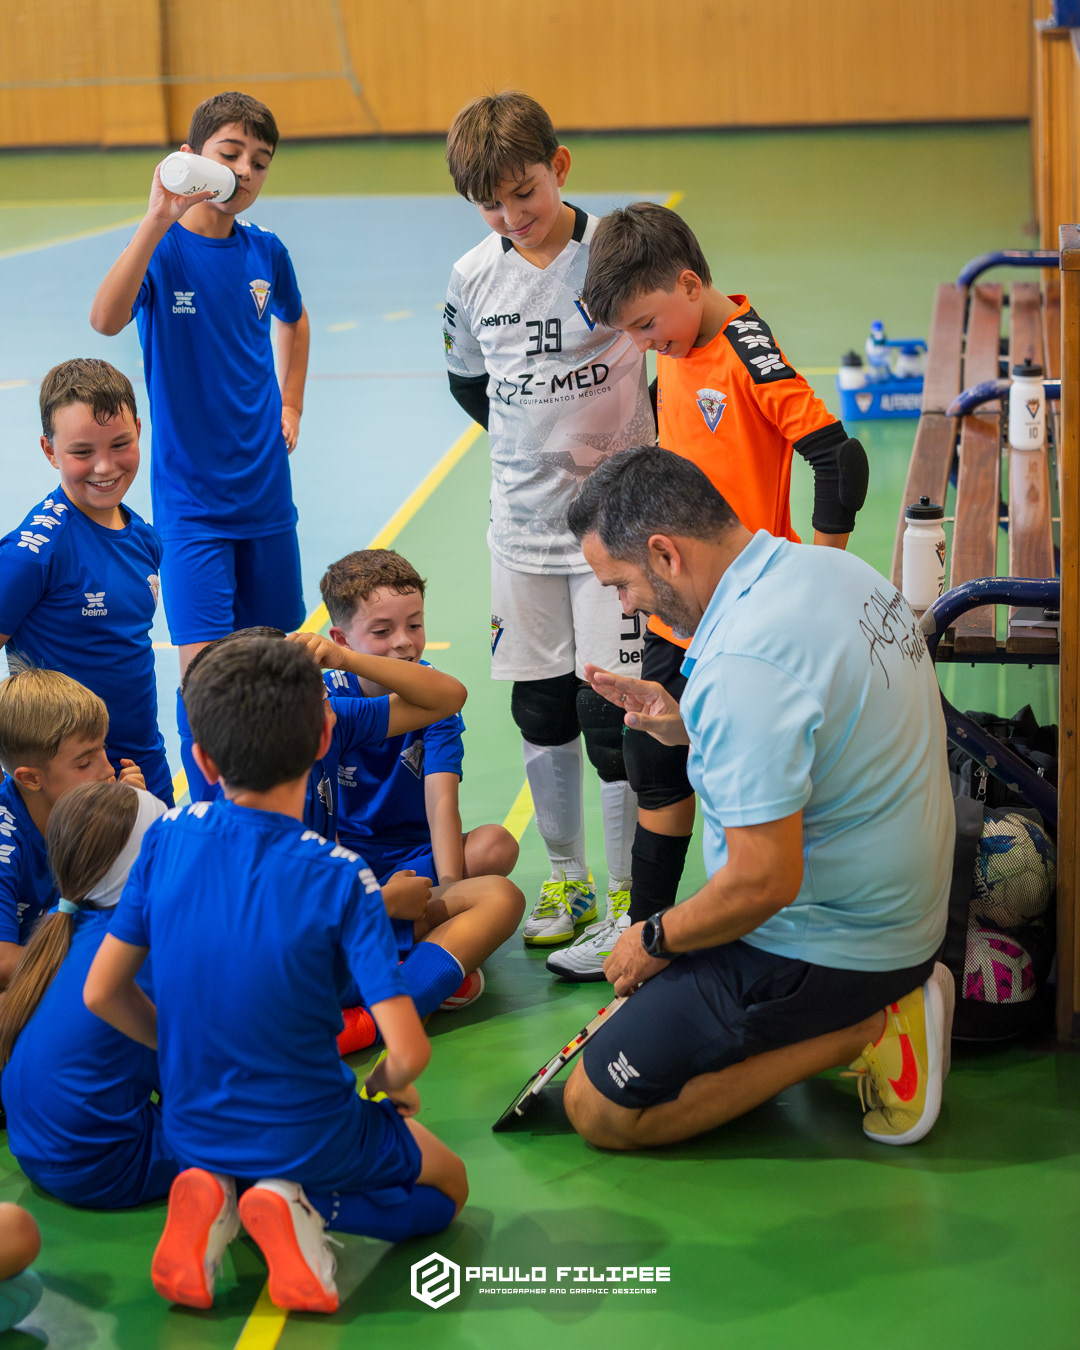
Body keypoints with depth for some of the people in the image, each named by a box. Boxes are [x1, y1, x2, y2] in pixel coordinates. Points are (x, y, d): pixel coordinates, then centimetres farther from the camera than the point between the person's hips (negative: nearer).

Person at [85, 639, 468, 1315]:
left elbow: (103, 993, -3)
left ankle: (215, 1200, 4)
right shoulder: (338, 878, -23)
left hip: (193, 1128, 4)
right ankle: (302, 1206, -5)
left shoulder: (169, 838, -11)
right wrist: (387, 1084, -1)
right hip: (310, 1133, -4)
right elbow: (408, 1051, -25)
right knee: (448, 1187, 24)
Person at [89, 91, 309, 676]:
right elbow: (106, 319, -33)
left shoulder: (266, 251, 4)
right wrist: (158, 220, -36)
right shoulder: (162, 250, -11)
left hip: (266, 488, 5)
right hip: (191, 491, -5)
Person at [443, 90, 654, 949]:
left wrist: (639, 450, -4)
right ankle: (567, 880, 26)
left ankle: (626, 893, 11)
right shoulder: (474, 277, 0)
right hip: (523, 525, 5)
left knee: (612, 711, -4)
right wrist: (546, 446, 12)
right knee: (541, 710, 11)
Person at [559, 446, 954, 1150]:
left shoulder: (745, 664, -29)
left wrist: (656, 940, -11)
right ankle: (882, 1000, 10)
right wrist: (687, 726, 6)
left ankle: (862, 1031, -6)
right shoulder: (835, 568, 1)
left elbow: (765, 881, -29)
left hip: (823, 948, -10)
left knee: (598, 1109, -4)